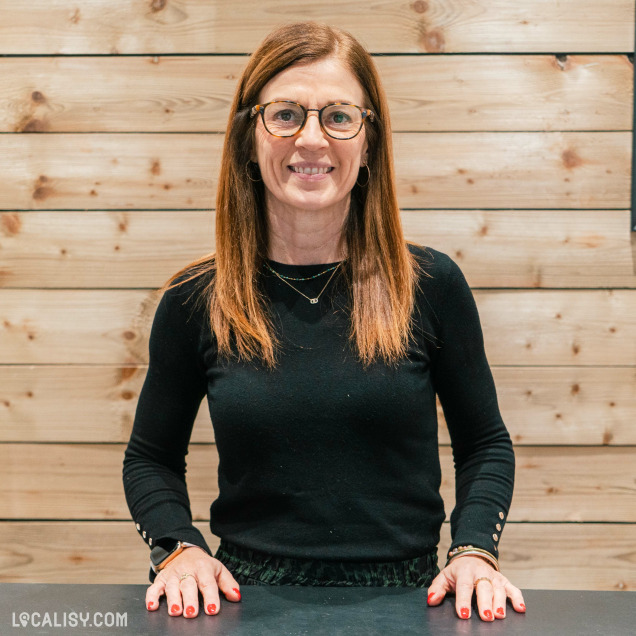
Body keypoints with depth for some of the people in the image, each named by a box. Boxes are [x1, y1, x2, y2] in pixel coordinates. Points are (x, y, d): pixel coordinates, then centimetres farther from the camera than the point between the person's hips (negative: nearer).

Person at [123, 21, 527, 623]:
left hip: (405, 597, 0)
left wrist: (474, 550, -11)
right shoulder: (195, 300, -9)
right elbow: (150, 458, 3)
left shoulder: (432, 284, -8)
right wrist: (180, 547, -13)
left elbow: (485, 445, 4)